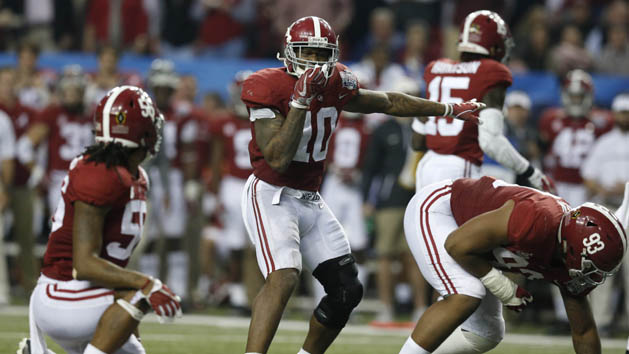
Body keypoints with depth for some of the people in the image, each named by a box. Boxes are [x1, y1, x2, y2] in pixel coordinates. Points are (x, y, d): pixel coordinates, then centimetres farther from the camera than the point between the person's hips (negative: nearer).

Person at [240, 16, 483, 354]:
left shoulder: (335, 85, 2)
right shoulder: (268, 88, -18)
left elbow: (388, 103, 19)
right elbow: (277, 160, -26)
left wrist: (451, 109, 25)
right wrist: (301, 101, -31)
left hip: (310, 200, 8)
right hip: (271, 196, -8)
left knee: (347, 290, 5)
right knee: (283, 278, -29)